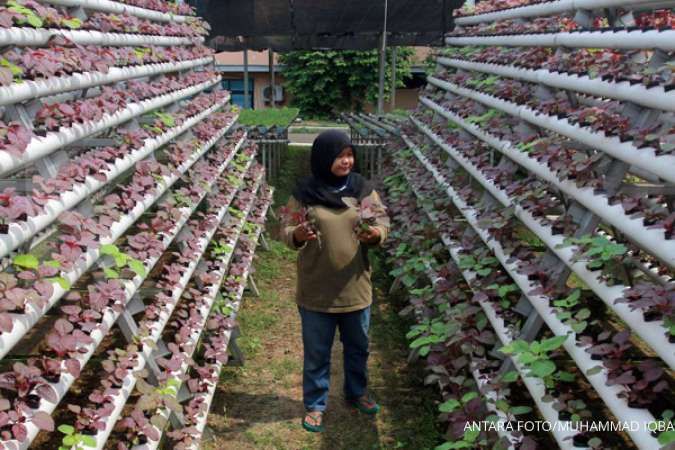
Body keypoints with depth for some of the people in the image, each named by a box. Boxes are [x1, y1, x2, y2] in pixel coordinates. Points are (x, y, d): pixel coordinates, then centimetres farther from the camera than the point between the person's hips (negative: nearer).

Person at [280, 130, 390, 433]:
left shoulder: (363, 189, -3)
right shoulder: (305, 193, -9)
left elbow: (383, 224, 2)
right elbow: (285, 233, -5)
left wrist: (376, 234, -21)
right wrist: (297, 235, -27)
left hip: (356, 287, 3)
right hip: (317, 291, -2)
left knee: (357, 348, 21)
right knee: (316, 353, 13)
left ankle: (356, 393, 46)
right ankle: (315, 405, 34)